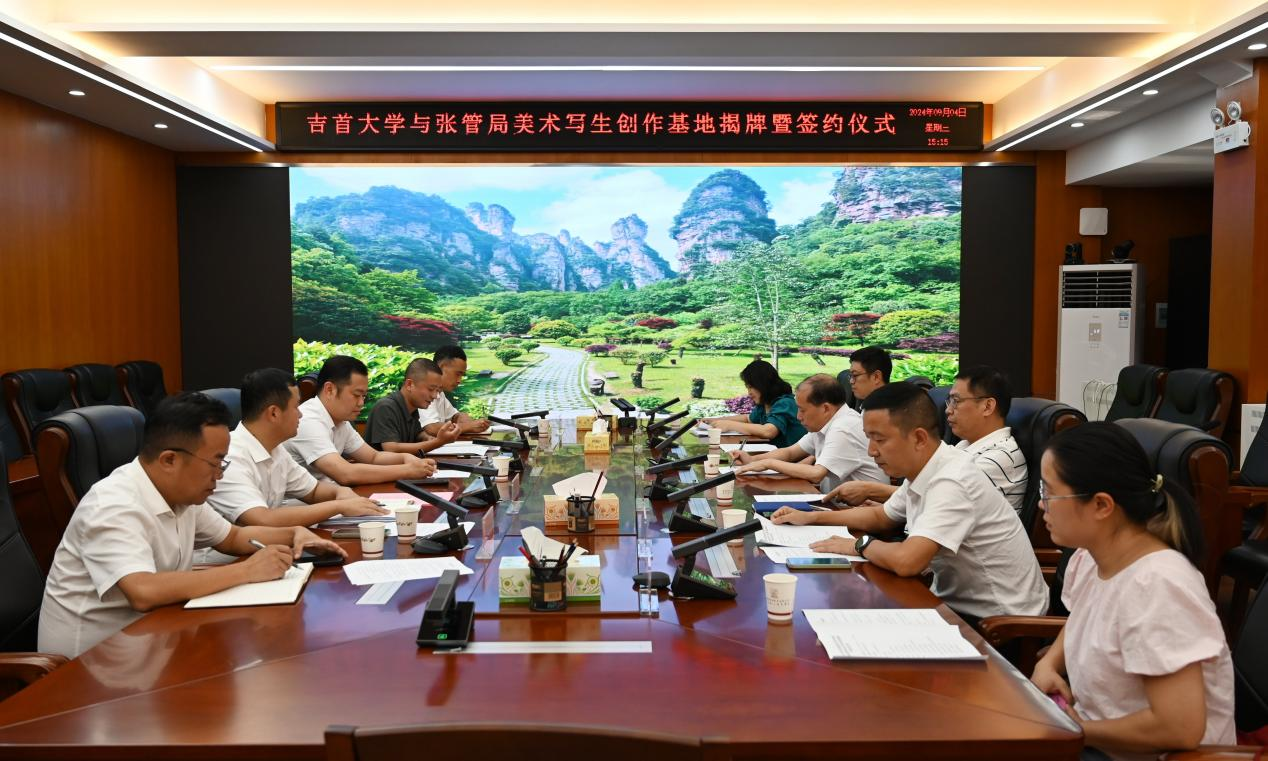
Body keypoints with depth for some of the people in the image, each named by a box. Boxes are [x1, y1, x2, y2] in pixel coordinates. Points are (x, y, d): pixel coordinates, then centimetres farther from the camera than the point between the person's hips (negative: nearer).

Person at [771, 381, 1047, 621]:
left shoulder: (951, 482, -26)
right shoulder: (923, 470, 1)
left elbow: (907, 561, -36)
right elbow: (882, 517, 20)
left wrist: (860, 545, -16)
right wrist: (811, 517, 13)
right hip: (958, 604, 7)